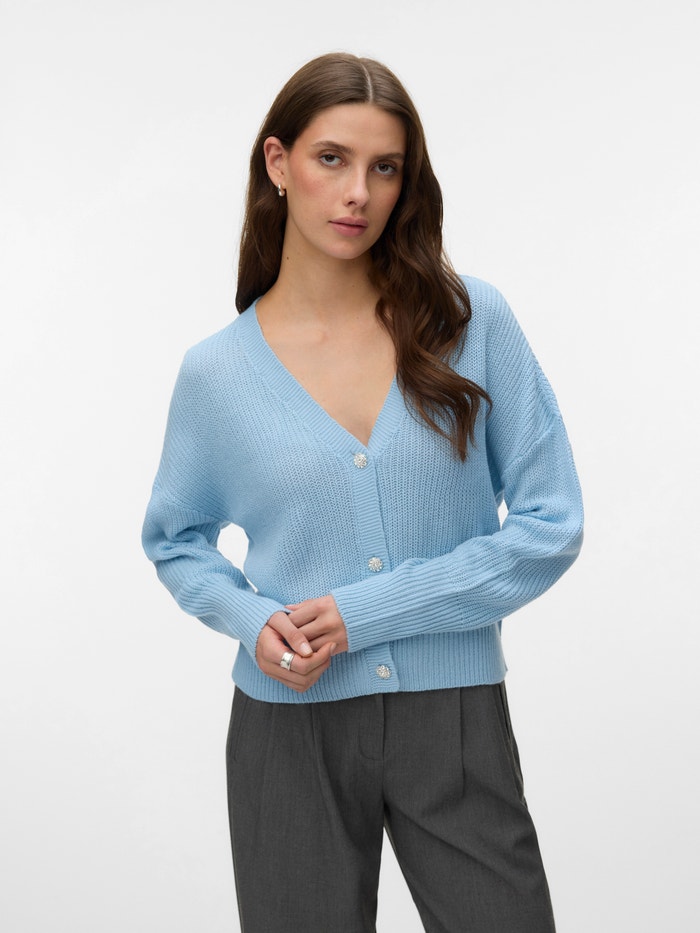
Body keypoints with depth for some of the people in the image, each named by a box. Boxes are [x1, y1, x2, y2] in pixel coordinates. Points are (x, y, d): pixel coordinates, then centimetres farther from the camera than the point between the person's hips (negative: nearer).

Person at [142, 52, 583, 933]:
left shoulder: (469, 320, -5)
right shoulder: (216, 371, -2)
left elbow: (550, 523, -5)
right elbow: (176, 539, 14)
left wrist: (364, 612, -12)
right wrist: (252, 620, -8)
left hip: (456, 722, 0)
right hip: (291, 724, 1)